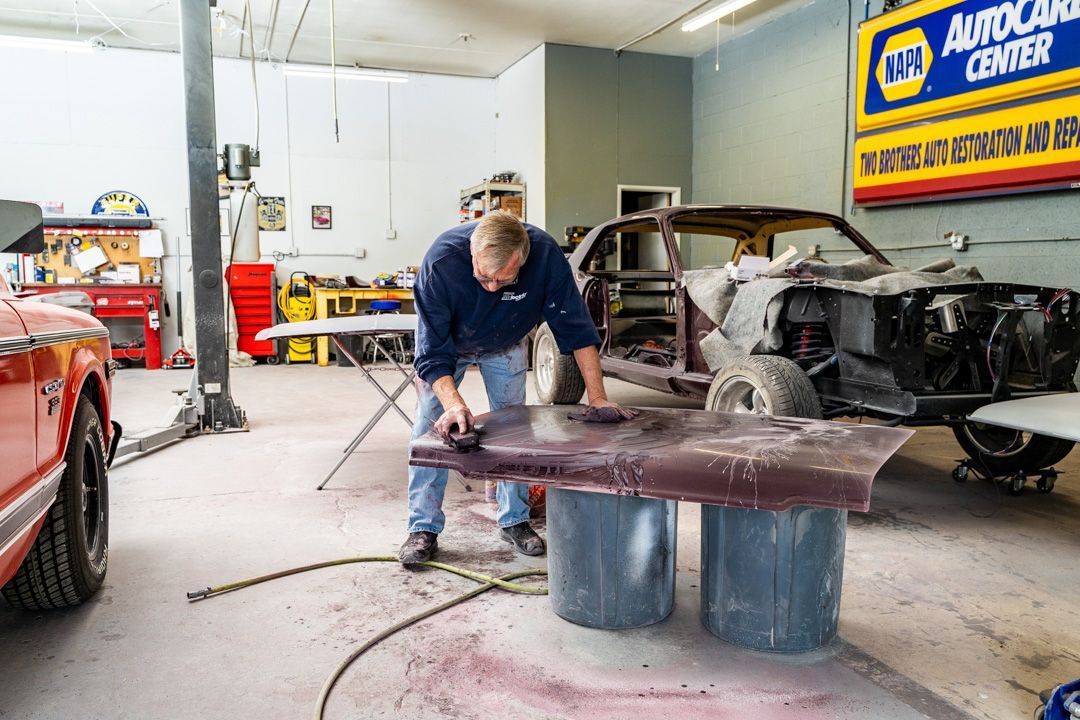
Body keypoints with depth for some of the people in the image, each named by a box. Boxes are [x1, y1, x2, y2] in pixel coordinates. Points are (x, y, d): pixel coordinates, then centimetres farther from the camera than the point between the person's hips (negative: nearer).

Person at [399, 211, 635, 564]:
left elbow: (577, 328, -27)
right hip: (445, 341, -1)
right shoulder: (440, 262, -40)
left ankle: (515, 520, 17)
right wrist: (453, 403, -53)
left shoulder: (545, 255, -36)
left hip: (506, 344, 2)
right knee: (430, 426, -8)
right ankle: (423, 529, 1)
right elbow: (433, 352, -38)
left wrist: (598, 397, -30)